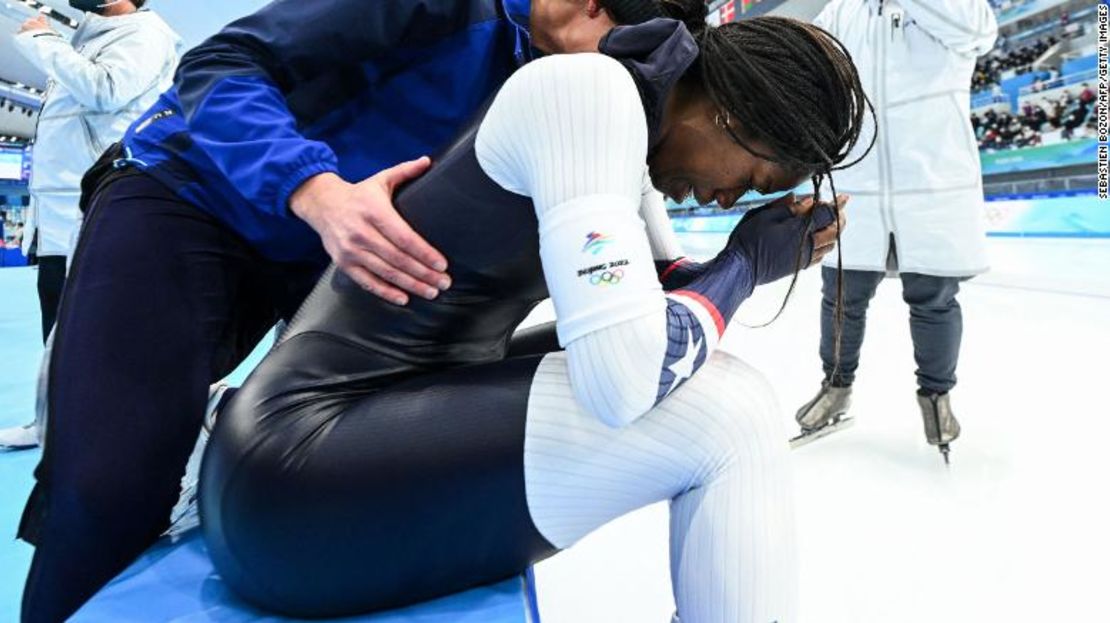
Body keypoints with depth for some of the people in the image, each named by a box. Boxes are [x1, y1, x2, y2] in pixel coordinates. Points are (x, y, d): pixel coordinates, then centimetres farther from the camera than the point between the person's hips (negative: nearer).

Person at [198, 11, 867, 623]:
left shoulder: (625, 117, 11)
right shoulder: (588, 89, -18)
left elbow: (656, 293, 21)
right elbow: (626, 380, -27)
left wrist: (767, 252, 3)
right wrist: (744, 264, -9)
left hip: (409, 399, 9)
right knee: (731, 412, -15)